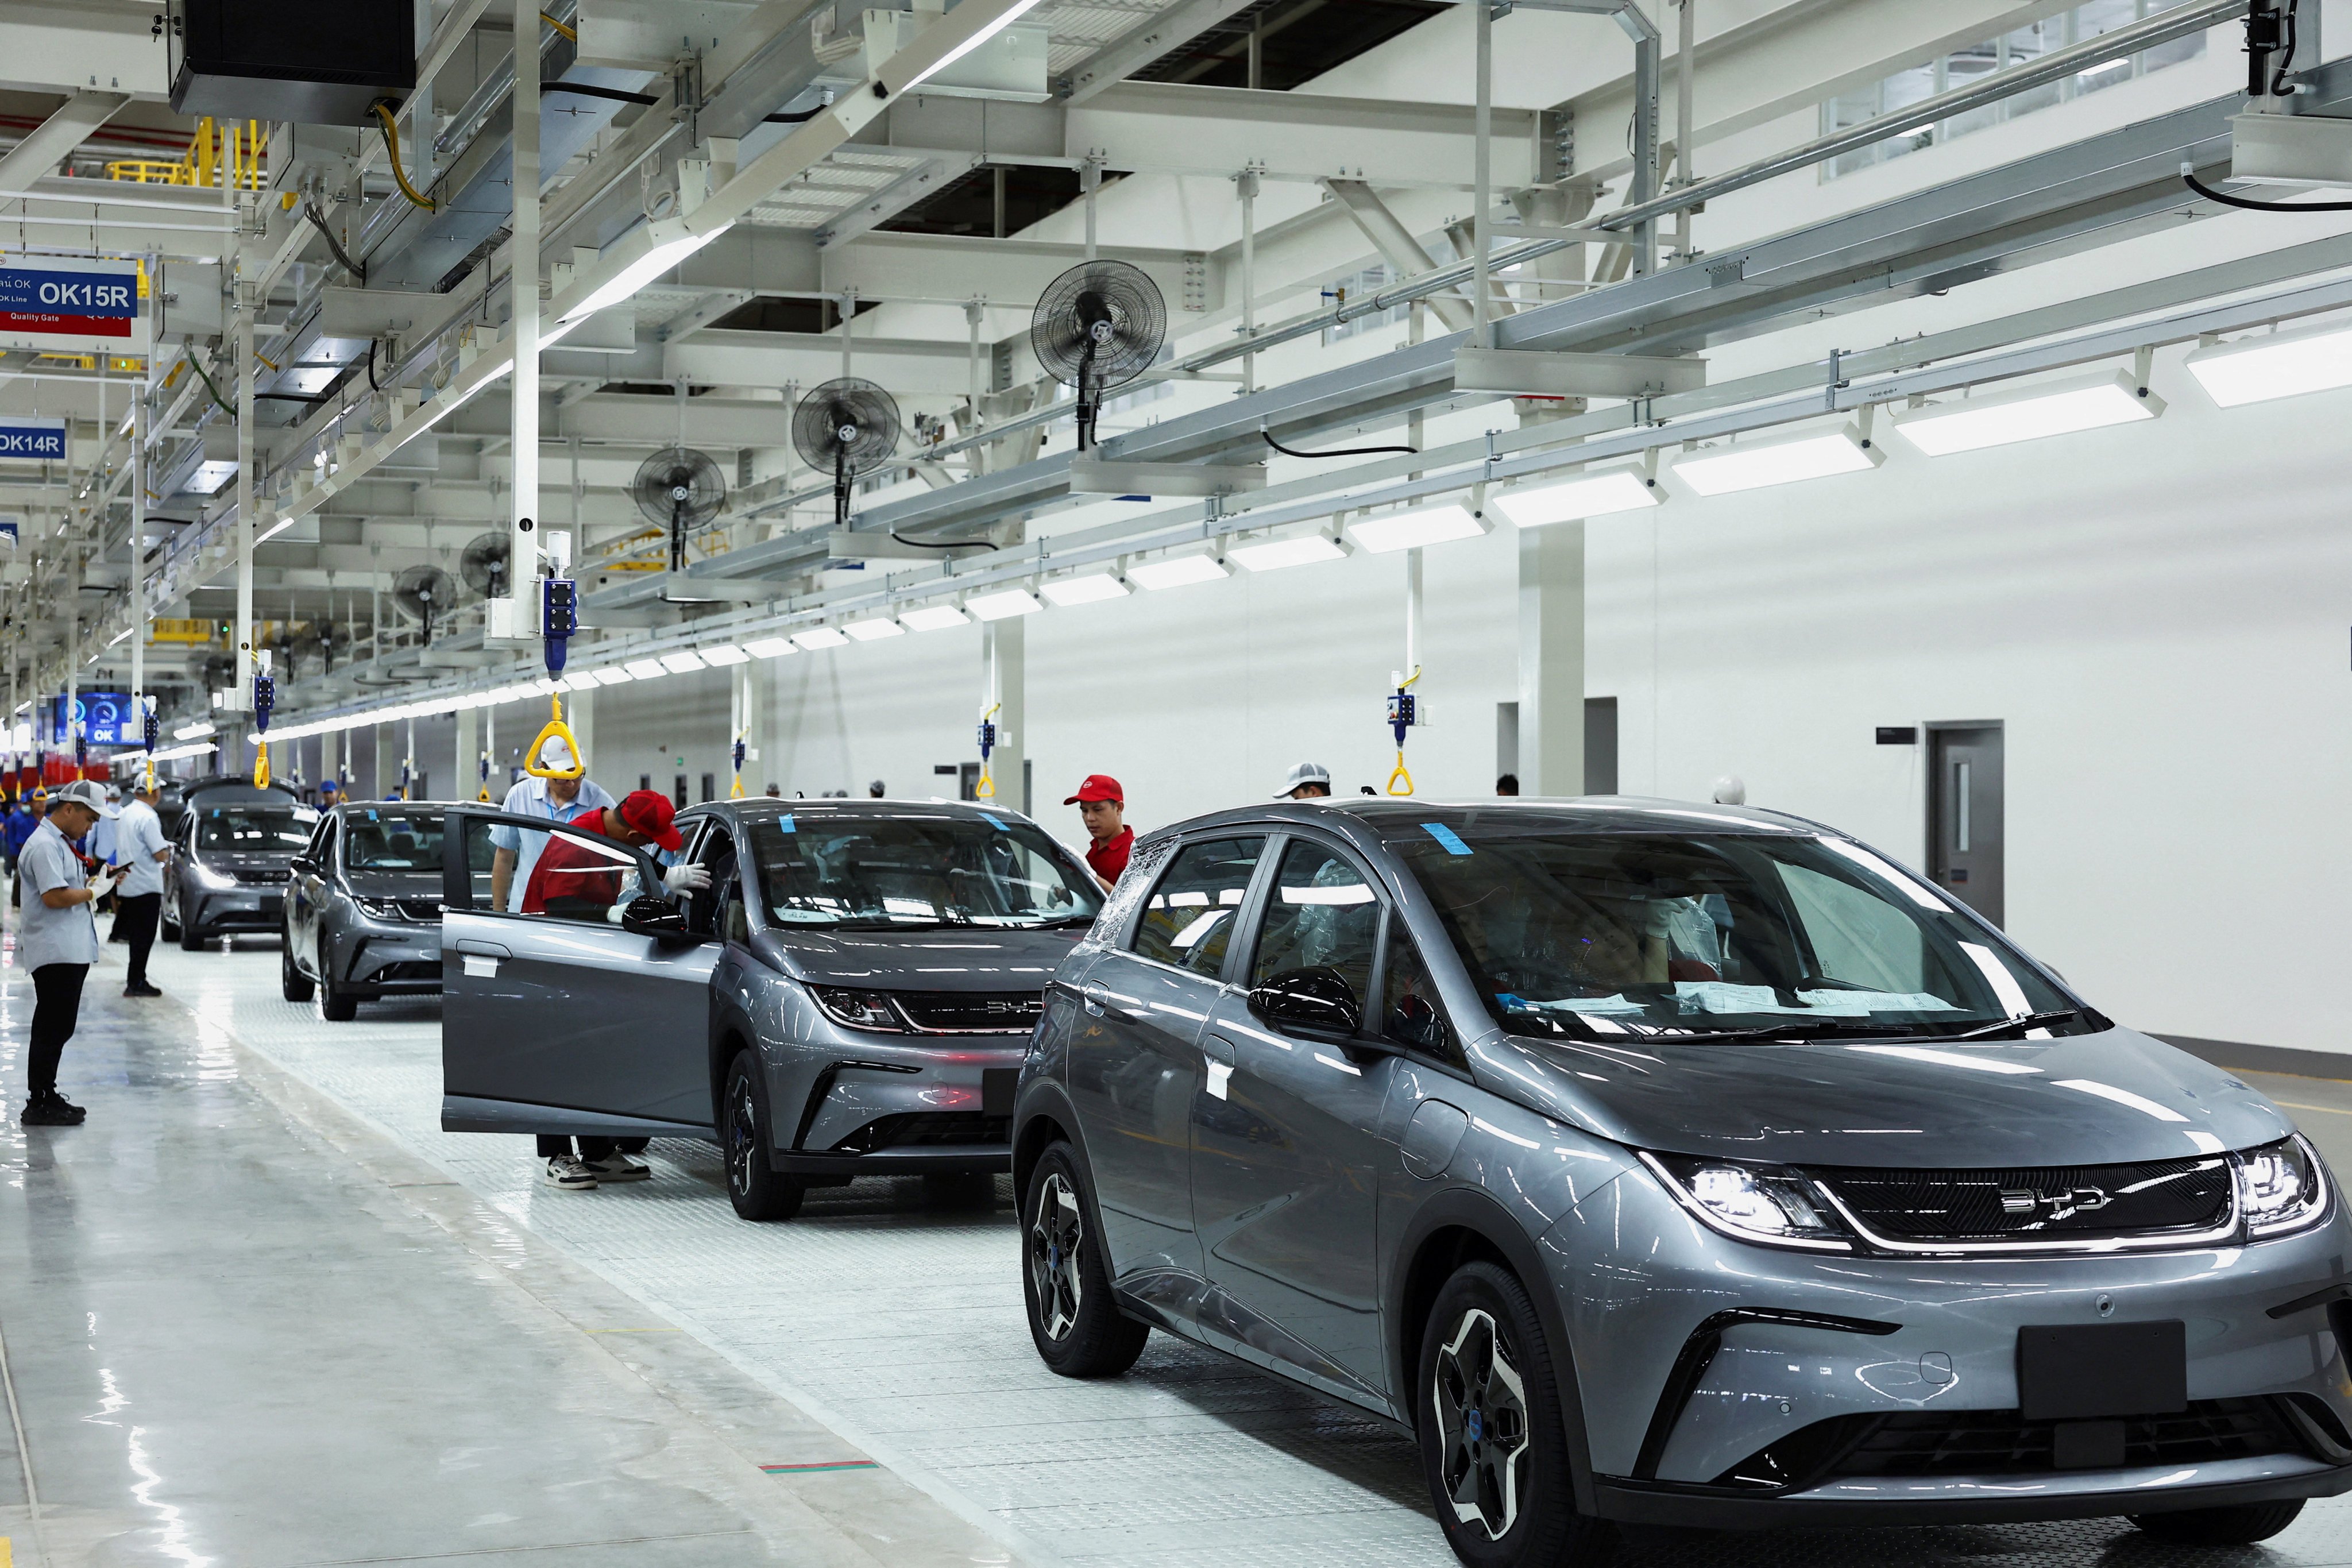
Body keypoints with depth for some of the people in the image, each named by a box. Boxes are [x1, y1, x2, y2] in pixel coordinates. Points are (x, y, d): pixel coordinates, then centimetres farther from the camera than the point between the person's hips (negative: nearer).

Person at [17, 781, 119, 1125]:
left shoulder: (61, 843, 18)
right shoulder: (45, 845, -15)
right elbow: (54, 896, -24)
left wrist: (97, 879, 9)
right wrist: (94, 891, -13)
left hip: (70, 951, 11)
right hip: (54, 952, -11)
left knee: (59, 1029, 14)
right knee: (52, 1029, -7)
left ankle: (48, 1097, 21)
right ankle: (39, 1105, -3)